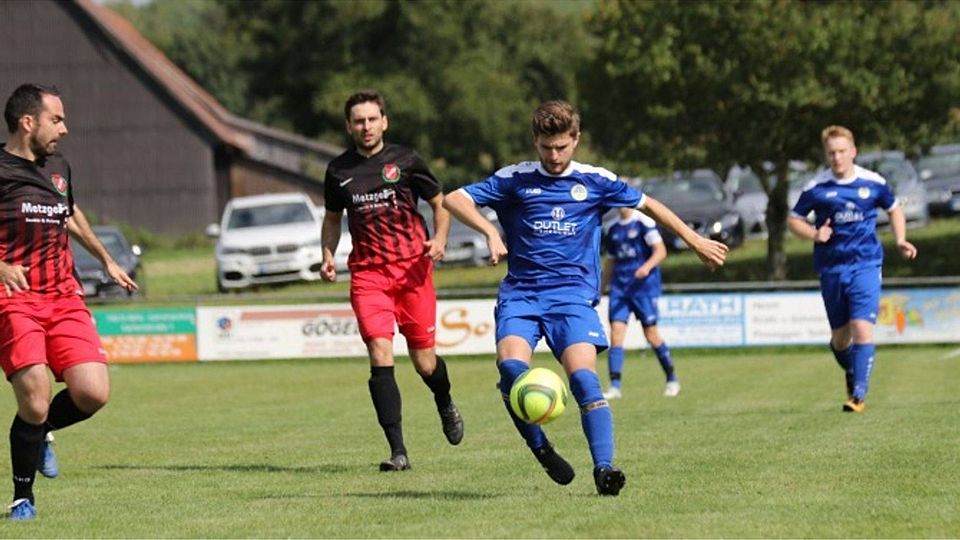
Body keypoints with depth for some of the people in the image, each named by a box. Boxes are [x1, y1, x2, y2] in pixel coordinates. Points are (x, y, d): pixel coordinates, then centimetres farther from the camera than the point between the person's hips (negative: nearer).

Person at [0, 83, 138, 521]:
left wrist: (106, 260, 46)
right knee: (35, 400, -17)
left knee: (93, 394, -9)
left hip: (64, 297, 6)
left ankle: (39, 433, 23)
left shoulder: (58, 167, 16)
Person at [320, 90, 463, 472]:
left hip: (413, 269, -1)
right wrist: (328, 255, 6)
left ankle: (446, 407, 41)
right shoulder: (339, 171, 7)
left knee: (424, 363, 3)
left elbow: (440, 203, 11)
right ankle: (398, 452, -17)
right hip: (367, 274, 1)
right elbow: (333, 218, 22)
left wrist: (439, 239, -7)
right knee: (380, 354, -17)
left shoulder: (404, 161, 2)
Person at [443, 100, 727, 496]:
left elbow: (648, 205, 22)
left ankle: (603, 468, -22)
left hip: (573, 296, 0)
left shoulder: (596, 181, 9)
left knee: (583, 377, -22)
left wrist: (696, 241, 23)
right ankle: (540, 449, -7)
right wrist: (489, 231, -14)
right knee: (511, 366, -25)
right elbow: (455, 199, 2)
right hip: (520, 295, 0)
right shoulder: (515, 179, 6)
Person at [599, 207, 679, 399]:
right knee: (616, 330, -8)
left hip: (644, 285, -5)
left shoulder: (644, 222, -6)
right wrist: (600, 289, 21)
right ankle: (615, 386, -9)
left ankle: (672, 379, 17)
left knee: (651, 333, -1)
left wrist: (647, 266, -28)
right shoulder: (612, 229, 14)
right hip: (620, 286, 5)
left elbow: (660, 251, -11)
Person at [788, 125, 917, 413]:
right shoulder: (816, 187, -3)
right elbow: (793, 220, 7)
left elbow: (894, 209, 17)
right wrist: (814, 234, -12)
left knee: (862, 329, -17)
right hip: (831, 268, 1)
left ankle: (858, 395, -17)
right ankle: (852, 374, 41)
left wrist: (900, 240, 3)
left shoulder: (873, 183, 0)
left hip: (865, 264, -1)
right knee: (840, 337, 10)